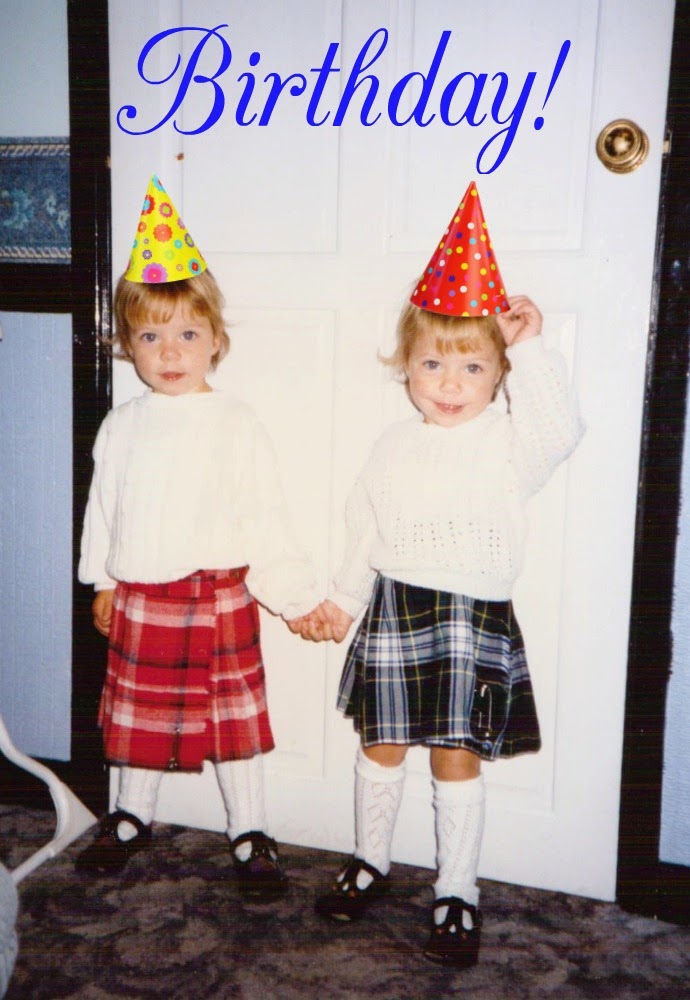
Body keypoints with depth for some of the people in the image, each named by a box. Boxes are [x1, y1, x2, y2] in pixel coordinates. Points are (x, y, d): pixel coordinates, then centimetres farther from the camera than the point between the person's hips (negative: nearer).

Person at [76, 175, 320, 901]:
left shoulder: (235, 425, -9)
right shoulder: (122, 426, 1)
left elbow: (265, 519, -7)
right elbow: (103, 507, 10)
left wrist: (297, 596, -6)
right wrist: (102, 581, 14)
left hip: (217, 597, -3)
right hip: (140, 599, 4)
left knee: (234, 712, 8)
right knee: (137, 707, 18)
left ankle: (250, 835, 26)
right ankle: (133, 817, 41)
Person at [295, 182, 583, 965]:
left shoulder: (507, 443, -5)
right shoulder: (393, 448, 6)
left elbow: (560, 429, -27)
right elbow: (365, 532, 13)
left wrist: (529, 350, -29)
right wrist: (343, 602, 14)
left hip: (474, 615, -3)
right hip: (393, 611, 3)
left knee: (458, 757, 4)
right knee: (382, 744, 14)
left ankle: (457, 894, 22)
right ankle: (369, 862, 36)